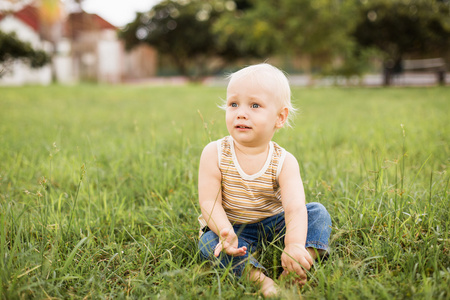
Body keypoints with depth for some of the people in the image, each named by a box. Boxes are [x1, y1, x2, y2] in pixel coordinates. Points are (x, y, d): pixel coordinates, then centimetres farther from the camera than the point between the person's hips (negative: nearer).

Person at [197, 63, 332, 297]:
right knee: (210, 242, -31)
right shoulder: (214, 153, -13)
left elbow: (295, 208, -26)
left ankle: (295, 268, -30)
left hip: (273, 224, 2)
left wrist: (295, 245, -45)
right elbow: (209, 201, -18)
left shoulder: (284, 162, -14)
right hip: (229, 226, -1)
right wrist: (225, 233, -37)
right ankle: (258, 277, -36)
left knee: (318, 213, -15)